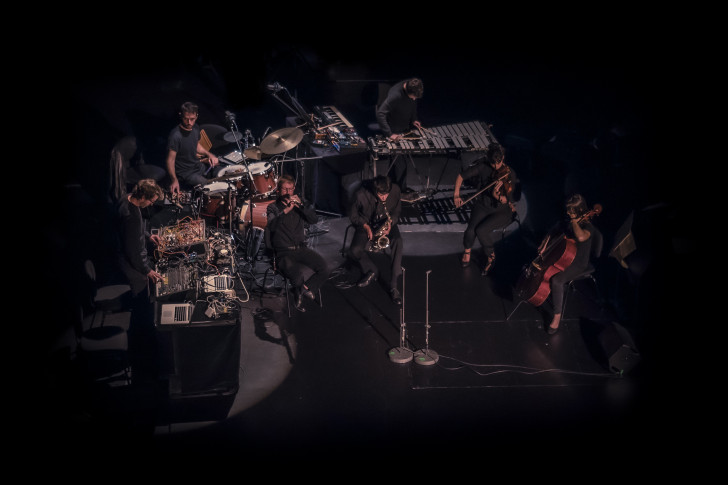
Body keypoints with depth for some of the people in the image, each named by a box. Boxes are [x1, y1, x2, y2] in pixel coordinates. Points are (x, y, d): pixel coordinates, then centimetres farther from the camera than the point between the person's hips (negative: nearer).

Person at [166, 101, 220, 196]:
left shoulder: (195, 128, -2)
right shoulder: (175, 136, -26)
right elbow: (170, 160, -25)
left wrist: (209, 154, 0)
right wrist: (174, 180, -37)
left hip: (198, 165, 8)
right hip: (185, 173, -8)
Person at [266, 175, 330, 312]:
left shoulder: (299, 205, 18)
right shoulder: (273, 207, 8)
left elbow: (315, 219, 0)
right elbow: (272, 226, -14)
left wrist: (301, 206, -15)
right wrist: (286, 211, -27)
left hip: (301, 248, 4)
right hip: (283, 252, -4)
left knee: (324, 269, -20)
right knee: (297, 277, -34)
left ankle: (306, 288, 3)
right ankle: (299, 292, -2)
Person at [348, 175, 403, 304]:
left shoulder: (395, 191, -19)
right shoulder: (361, 194, -24)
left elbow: (397, 211, 0)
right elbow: (353, 215, -7)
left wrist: (390, 223, -19)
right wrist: (366, 227, -20)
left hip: (386, 223, 1)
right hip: (366, 224, 0)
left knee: (398, 243, -31)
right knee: (354, 250, -26)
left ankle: (394, 285, -26)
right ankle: (372, 271, 6)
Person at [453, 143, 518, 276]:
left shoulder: (509, 174, -15)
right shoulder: (483, 167, -9)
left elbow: (506, 201, -19)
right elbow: (461, 175, 0)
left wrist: (497, 196, -41)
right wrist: (456, 194, -10)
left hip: (502, 211, -3)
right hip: (482, 205, 3)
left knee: (481, 230, -27)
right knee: (471, 230, -23)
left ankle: (490, 256, 3)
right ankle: (467, 250, 13)